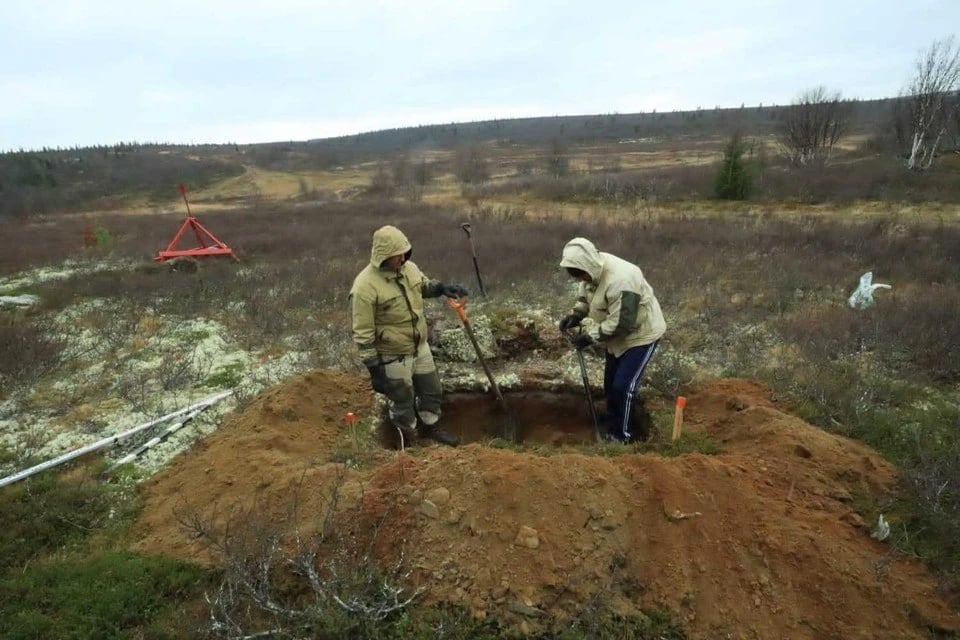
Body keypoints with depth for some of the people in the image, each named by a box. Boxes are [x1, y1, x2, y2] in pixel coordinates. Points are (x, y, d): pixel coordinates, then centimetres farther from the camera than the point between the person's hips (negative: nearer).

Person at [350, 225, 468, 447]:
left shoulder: (409, 268, -5)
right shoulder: (365, 286, -26)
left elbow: (424, 285, 17)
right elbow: (363, 334, -22)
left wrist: (442, 288, -5)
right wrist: (374, 369, -19)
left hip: (420, 347, 7)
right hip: (392, 357, -7)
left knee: (432, 390, 22)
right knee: (402, 402, 14)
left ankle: (431, 429, 49)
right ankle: (410, 443, 38)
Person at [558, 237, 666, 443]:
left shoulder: (620, 280, -36)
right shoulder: (593, 269, -8)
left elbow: (620, 322, -33)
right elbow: (585, 296, 10)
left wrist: (591, 336, -27)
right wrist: (576, 315, -7)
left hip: (641, 334, -9)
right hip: (618, 334, 9)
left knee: (623, 386, -9)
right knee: (610, 383, 15)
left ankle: (623, 435, 10)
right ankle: (614, 430, 30)